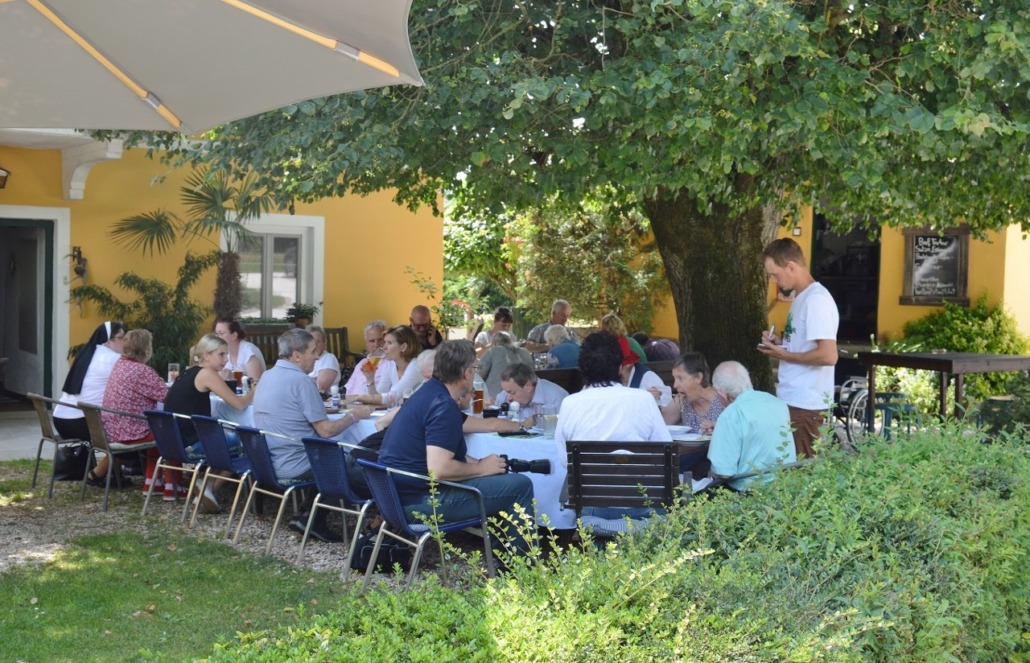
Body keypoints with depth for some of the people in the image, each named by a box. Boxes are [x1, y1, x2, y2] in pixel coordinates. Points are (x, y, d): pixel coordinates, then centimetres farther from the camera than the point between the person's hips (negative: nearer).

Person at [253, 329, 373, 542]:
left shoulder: (267, 376, 8)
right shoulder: (300, 380, -19)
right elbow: (325, 430, -17)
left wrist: (320, 409, 17)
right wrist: (353, 415, -3)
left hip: (267, 462, 9)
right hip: (294, 466, -9)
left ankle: (308, 515, 15)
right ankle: (314, 520, 9)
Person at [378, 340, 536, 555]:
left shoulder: (428, 393, 12)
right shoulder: (443, 407, -20)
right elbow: (439, 469, -27)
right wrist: (481, 468, -12)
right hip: (420, 501, -11)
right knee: (521, 485, -9)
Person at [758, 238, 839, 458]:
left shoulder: (816, 300, -17)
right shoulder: (801, 297, 14)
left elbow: (828, 355, -24)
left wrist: (783, 355, -15)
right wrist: (781, 341, 7)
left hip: (806, 404, -10)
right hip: (792, 399, 10)